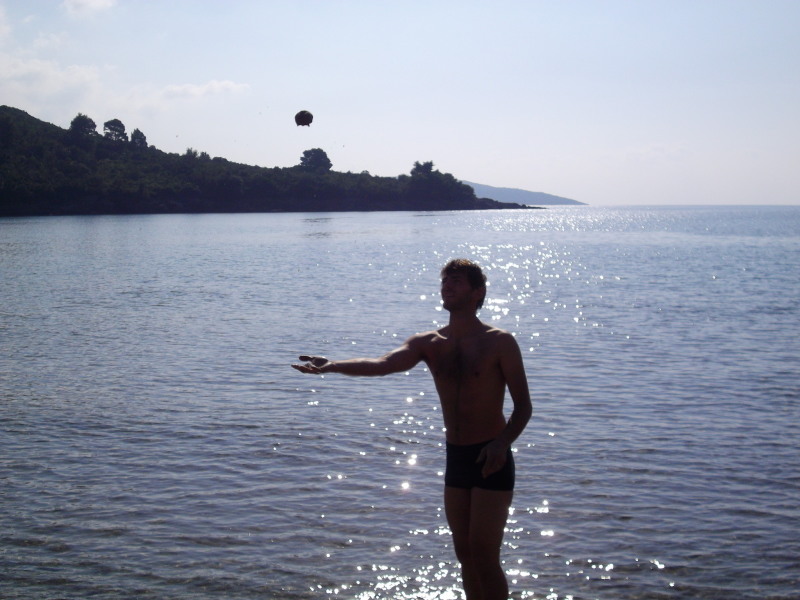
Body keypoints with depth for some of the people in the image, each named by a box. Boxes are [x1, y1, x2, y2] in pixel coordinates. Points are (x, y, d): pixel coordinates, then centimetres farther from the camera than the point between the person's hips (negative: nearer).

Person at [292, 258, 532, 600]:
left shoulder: (499, 343, -8)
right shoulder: (429, 344, 4)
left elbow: (523, 405, -7)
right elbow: (383, 364, -14)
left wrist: (503, 442, -26)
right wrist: (331, 366, -31)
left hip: (491, 460, -5)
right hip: (455, 459, 5)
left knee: (484, 555, -8)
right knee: (465, 554, 12)